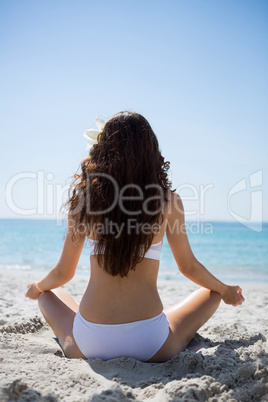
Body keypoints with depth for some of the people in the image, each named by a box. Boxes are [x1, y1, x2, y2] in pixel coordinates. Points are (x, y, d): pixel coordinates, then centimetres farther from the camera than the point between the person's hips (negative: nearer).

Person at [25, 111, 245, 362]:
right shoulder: (169, 200, -4)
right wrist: (225, 291, 30)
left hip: (89, 347, 1)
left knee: (49, 295, 32)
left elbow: (63, 272, 7)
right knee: (211, 293, 25)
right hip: (150, 347, -1)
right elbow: (189, 268, 9)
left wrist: (37, 287, 31)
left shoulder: (84, 195, -2)